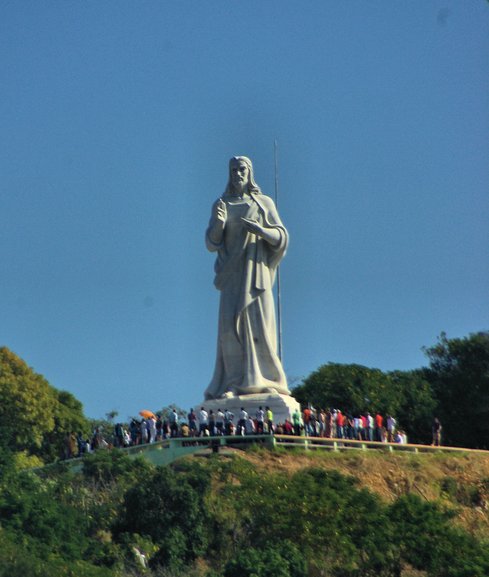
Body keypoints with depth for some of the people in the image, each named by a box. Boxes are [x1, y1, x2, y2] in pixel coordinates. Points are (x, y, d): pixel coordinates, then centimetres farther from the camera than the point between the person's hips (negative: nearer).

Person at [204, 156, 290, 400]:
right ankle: (233, 383, -9)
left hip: (256, 271, -1)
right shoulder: (221, 205, 10)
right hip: (233, 273, 1)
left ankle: (266, 379, -2)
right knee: (231, 325, -8)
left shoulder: (264, 203, 7)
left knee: (259, 324, -8)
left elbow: (281, 237, 1)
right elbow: (211, 242, 3)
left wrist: (260, 230, -19)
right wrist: (219, 222, -18)